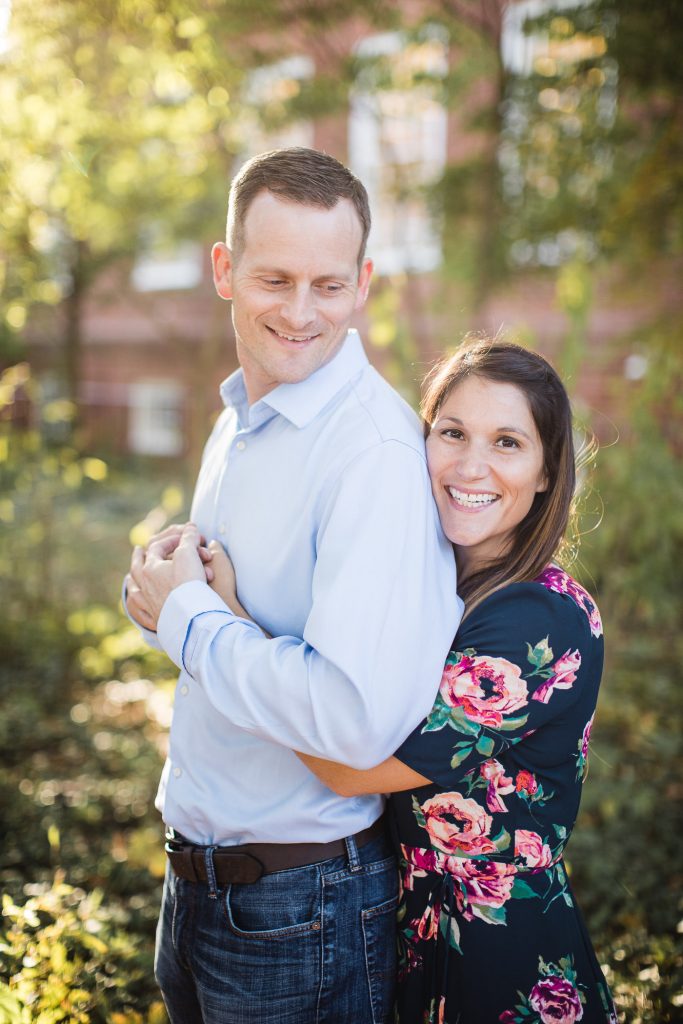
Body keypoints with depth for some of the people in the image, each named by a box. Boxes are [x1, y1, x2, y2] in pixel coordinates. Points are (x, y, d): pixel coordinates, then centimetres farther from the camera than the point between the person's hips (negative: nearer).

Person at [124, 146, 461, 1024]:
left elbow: (360, 719, -33)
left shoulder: (378, 447, -23)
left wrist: (184, 615, -19)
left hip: (304, 907, -7)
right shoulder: (237, 422, 5)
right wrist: (157, 581, -5)